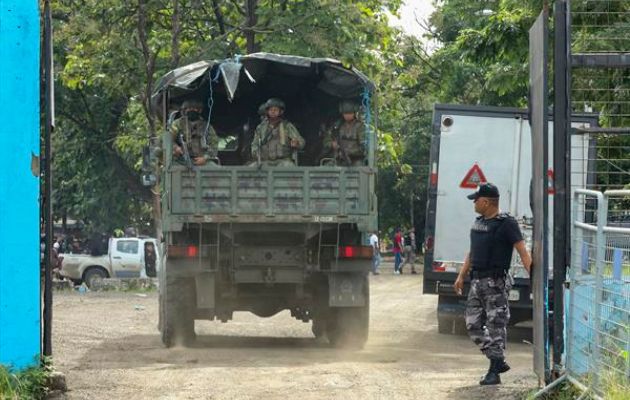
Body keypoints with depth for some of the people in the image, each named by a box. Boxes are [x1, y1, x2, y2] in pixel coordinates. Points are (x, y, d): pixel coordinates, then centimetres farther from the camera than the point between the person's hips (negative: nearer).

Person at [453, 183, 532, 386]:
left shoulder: (506, 223, -10)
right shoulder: (479, 222, 15)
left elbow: (522, 252, -15)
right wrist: (461, 276, 21)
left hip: (495, 283, -9)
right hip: (477, 281, 9)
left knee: (496, 326, -5)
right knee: (473, 325, 8)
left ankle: (494, 372, -2)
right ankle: (499, 361, 18)